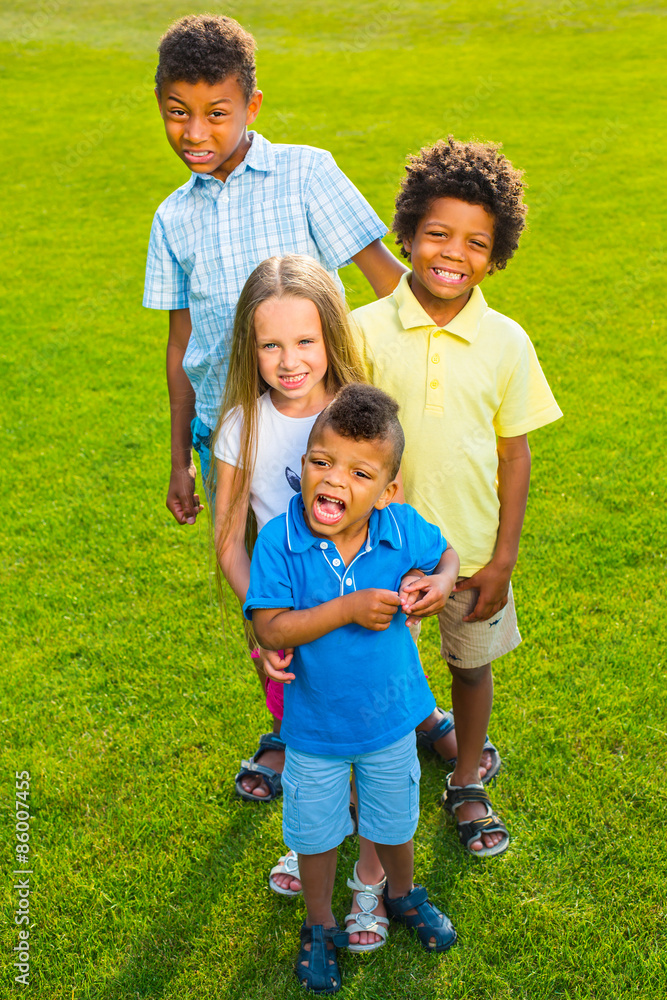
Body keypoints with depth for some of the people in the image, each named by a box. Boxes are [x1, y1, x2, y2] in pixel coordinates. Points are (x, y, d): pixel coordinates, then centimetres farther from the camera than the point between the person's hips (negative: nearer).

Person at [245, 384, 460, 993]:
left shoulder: (403, 528, -18)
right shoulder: (280, 541, -25)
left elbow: (446, 553, 3)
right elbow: (269, 629, -27)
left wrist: (441, 584, -20)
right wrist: (348, 609, -35)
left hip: (389, 717, 2)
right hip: (315, 727, -2)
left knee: (394, 820, 27)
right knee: (315, 831, 20)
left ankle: (401, 894, 58)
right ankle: (320, 926, 48)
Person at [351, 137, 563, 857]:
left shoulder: (506, 343, -8)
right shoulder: (364, 330, -11)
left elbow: (515, 456, -2)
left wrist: (502, 560, -4)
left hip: (473, 546, 1)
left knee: (472, 664, 18)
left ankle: (466, 785, 42)